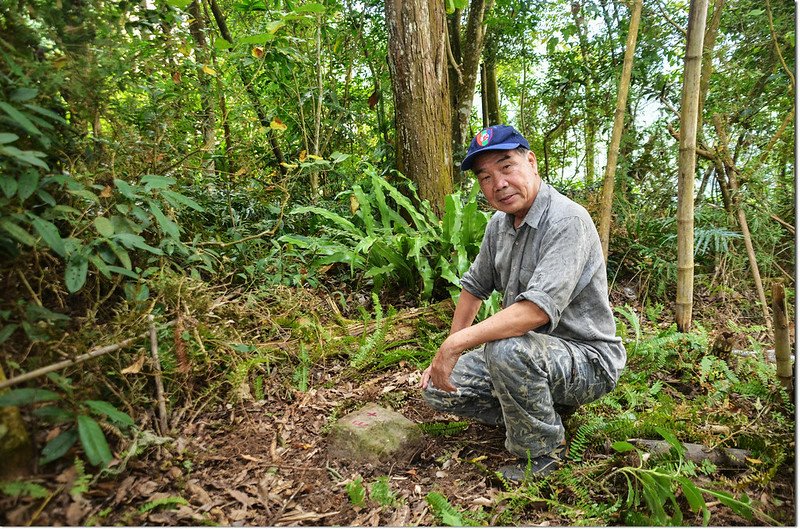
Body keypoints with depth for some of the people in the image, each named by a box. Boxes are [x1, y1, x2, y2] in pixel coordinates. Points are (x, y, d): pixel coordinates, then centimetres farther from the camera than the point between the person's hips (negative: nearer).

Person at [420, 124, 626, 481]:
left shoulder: (567, 220, -23)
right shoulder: (499, 224, 4)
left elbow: (538, 309, -35)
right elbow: (474, 287, 14)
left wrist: (455, 344, -31)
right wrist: (447, 354, 8)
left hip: (588, 359, -7)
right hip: (529, 351, 8)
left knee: (506, 350, -37)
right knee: (437, 389, -2)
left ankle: (544, 451, -9)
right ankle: (544, 410, 10)